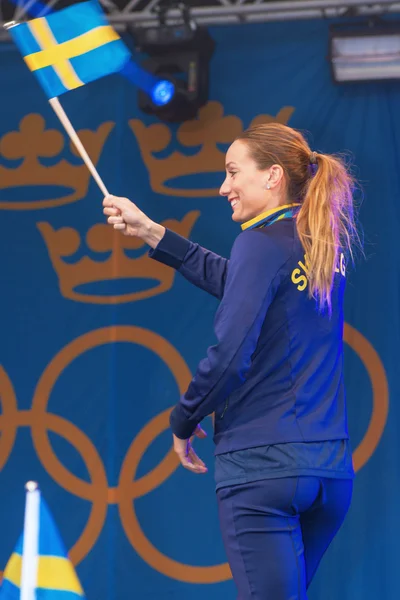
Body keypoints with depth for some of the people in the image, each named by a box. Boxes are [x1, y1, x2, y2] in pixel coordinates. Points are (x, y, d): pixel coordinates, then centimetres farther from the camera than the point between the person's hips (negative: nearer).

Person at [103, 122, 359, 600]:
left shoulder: (262, 242, -10)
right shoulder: (325, 247, 13)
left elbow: (229, 355, -15)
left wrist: (183, 422, 2)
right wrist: (152, 233, 26)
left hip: (262, 466, -8)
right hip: (331, 470, 8)